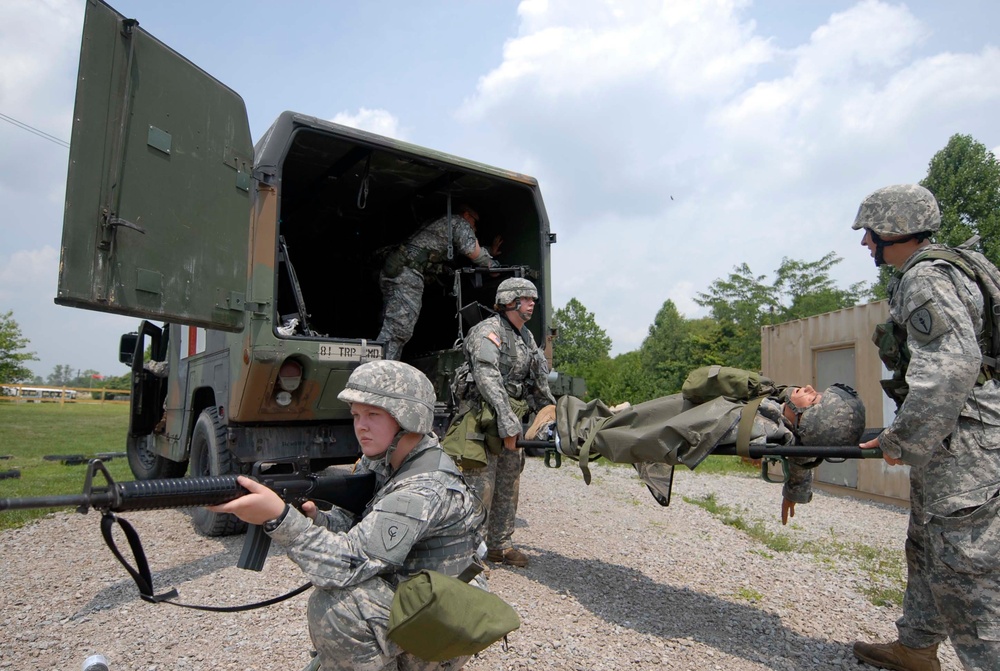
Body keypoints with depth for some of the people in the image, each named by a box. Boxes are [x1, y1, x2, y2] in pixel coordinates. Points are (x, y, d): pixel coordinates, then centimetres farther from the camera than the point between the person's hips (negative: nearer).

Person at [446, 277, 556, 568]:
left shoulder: (526, 337, 16)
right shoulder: (488, 331, -11)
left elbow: (539, 384, 23)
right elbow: (488, 380, -23)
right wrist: (507, 423, -28)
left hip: (511, 420, 9)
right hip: (484, 416, -9)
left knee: (508, 485, 13)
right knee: (481, 485, -8)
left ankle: (500, 545, 25)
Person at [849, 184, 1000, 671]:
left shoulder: (925, 278, -16)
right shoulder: (920, 276, 16)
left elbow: (954, 368, -26)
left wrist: (904, 440, -20)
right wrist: (905, 433, 20)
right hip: (950, 439, 11)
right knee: (927, 549, 19)